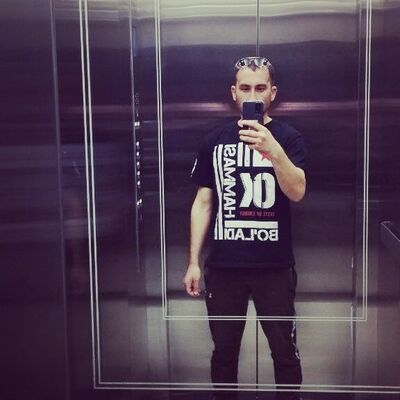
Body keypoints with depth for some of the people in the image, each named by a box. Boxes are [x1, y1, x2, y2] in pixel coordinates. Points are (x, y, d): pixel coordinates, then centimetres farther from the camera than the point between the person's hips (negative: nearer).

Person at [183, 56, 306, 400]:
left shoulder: (288, 138, -2)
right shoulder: (215, 141, 5)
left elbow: (297, 192, -16)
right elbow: (203, 203, 7)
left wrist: (273, 150, -33)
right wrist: (193, 261, 3)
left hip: (275, 266, -2)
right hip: (224, 266, 2)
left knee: (284, 351, 6)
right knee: (224, 351, 12)